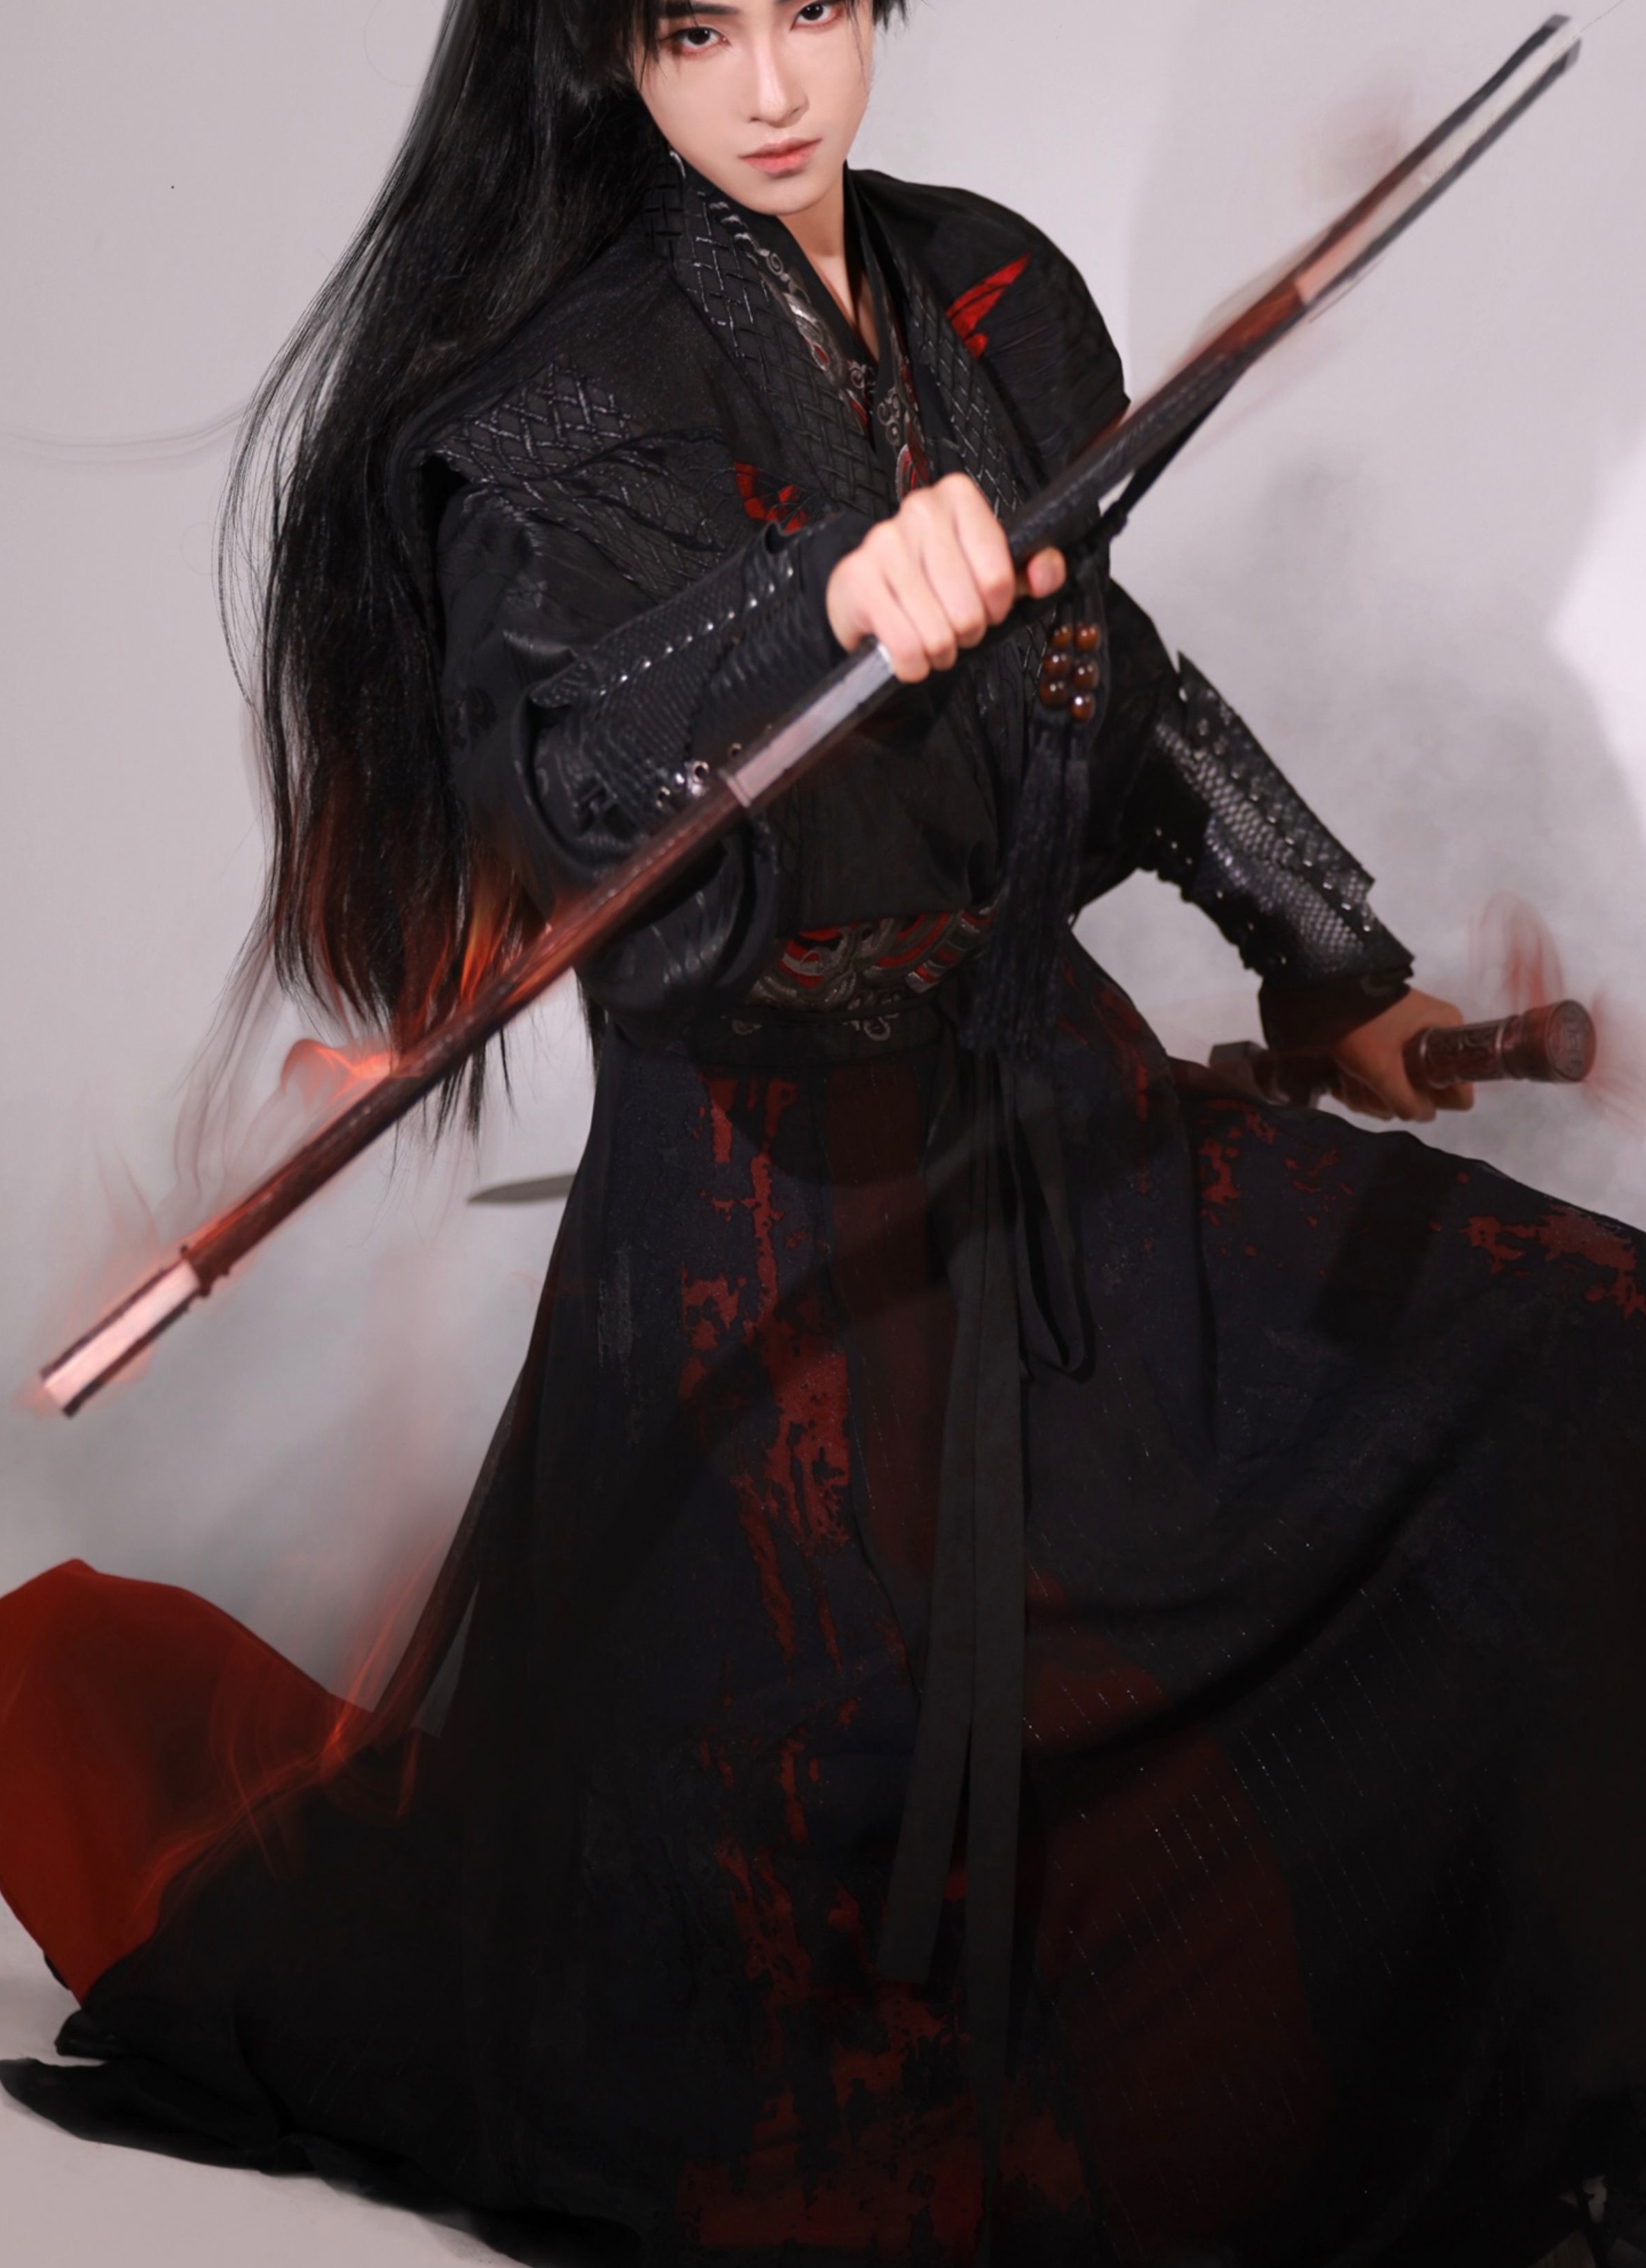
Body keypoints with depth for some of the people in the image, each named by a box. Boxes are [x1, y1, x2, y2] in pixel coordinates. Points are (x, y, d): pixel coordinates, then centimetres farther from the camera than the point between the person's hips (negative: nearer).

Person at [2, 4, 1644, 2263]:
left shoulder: (991, 295, 5)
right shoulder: (566, 397, -14)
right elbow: (589, 746, -34)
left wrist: (1326, 947, 24)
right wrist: (838, 602, -54)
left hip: (1049, 1090, 7)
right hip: (787, 1207, -7)